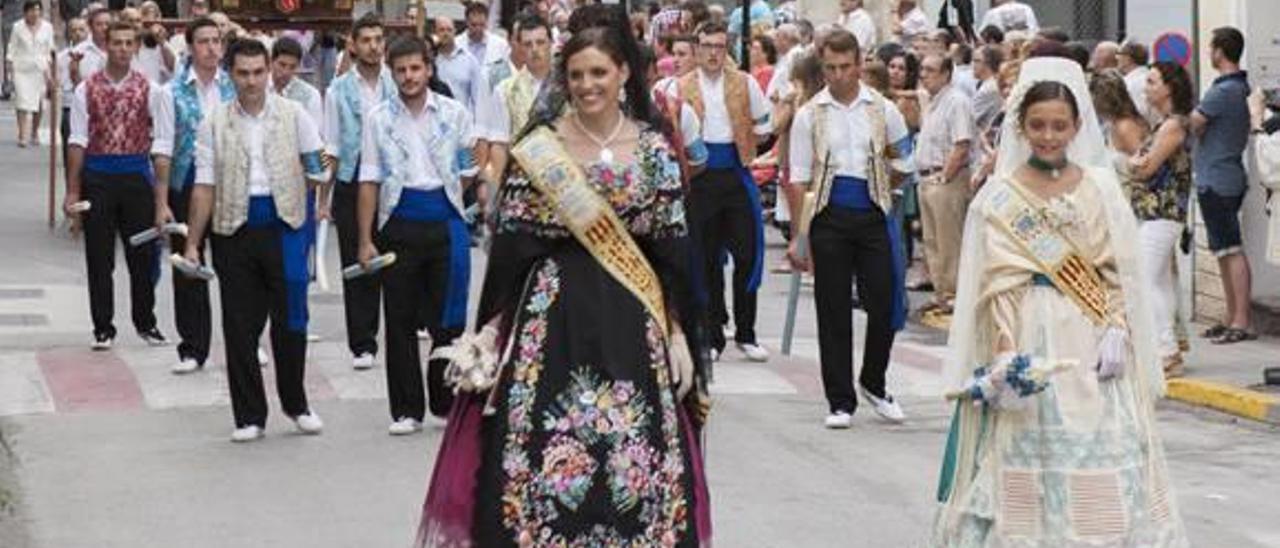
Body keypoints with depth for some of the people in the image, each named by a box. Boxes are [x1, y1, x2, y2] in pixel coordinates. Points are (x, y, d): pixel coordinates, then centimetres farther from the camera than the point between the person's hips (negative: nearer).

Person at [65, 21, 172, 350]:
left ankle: (145, 322, 25)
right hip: (97, 176, 0)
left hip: (137, 174, 0)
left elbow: (161, 143, -1)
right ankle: (103, 328, 16)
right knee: (99, 257, 6)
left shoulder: (150, 90, 0)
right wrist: (73, 191, -4)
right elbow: (78, 141, -1)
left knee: (143, 252, 7)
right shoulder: (86, 91, 1)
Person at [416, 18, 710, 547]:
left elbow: (673, 246, 5)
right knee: (540, 452, -3)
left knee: (635, 460, 2)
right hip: (551, 316, -1)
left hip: (632, 323, 2)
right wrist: (494, 323, -4)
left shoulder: (653, 147, 4)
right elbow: (511, 242, -1)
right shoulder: (539, 145, -1)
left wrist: (677, 331, 2)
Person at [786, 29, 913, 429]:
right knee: (833, 312, 3)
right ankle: (840, 402, 11)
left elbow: (901, 163, 18)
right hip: (829, 218, -1)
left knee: (885, 303, 0)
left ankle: (873, 384, 24)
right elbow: (798, 179, 0)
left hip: (873, 216, 1)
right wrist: (797, 236, -4)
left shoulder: (882, 111, 5)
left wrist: (876, 188, 11)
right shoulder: (810, 115, 2)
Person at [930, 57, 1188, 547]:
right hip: (1027, 344, -1)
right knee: (1026, 457, -1)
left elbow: (1119, 272, 6)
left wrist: (1117, 332, -8)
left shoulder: (1101, 188, 6)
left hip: (1091, 344, 2)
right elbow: (998, 286, -3)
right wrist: (1003, 357, -13)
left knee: (1102, 455, -1)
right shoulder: (998, 198, 1)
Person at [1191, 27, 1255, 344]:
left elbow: (1191, 124, -12)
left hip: (1216, 180, -10)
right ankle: (1231, 319, 20)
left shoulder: (1223, 91, -18)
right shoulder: (1241, 88, 13)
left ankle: (1241, 322, -8)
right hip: (1230, 177, 10)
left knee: (1232, 250, -9)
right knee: (1224, 252, 15)